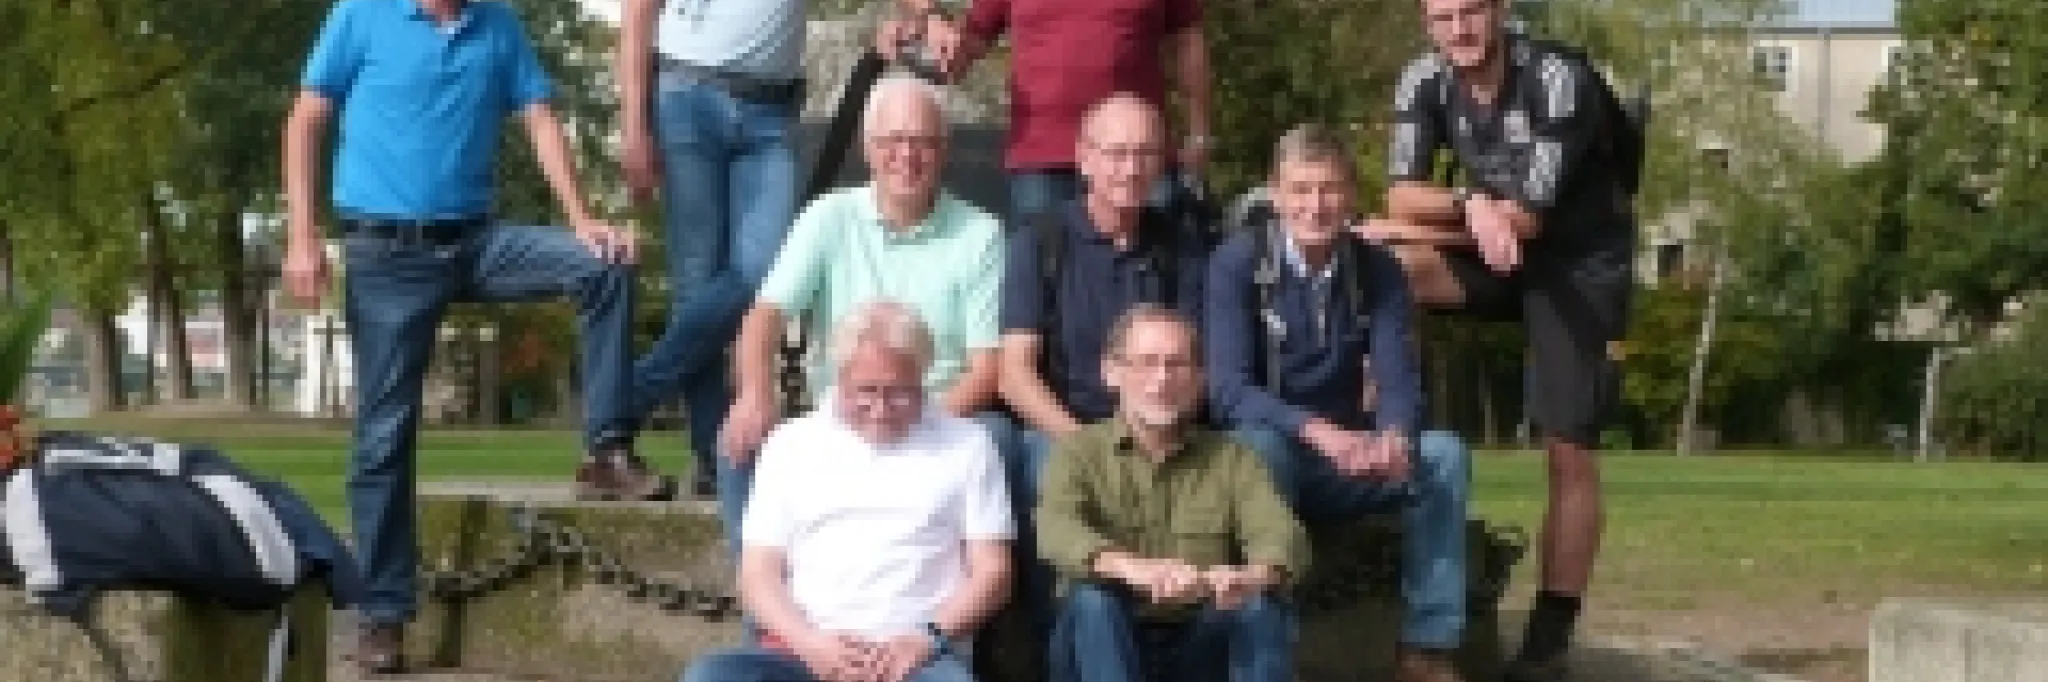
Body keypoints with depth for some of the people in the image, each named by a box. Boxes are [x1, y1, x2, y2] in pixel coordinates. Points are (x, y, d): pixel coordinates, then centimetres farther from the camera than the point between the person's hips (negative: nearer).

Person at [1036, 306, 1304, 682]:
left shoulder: (1230, 457, 10)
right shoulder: (1081, 451, 4)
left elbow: (1284, 535, -8)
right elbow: (1056, 531, -17)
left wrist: (1252, 577, -34)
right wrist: (1134, 570, -39)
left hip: (1201, 649, 1)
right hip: (1105, 646, -1)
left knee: (1263, 606, -26)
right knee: (1092, 601, -31)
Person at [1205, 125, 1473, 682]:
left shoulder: (1379, 271, 1)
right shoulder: (1237, 263, -12)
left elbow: (1398, 379, -8)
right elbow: (1228, 389, -21)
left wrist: (1393, 438, -33)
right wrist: (1315, 431, -37)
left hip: (1346, 461, 4)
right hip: (1267, 447, -4)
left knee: (1442, 454, -21)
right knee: (1261, 446, -37)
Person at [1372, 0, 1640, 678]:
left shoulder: (1558, 79, -26)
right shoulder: (1425, 82, -10)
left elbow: (1523, 219, -26)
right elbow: (1403, 199, -13)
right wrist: (1472, 206, -32)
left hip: (1582, 262, -4)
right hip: (1492, 250, 4)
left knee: (1569, 452, -7)